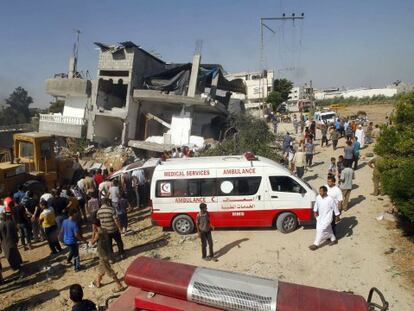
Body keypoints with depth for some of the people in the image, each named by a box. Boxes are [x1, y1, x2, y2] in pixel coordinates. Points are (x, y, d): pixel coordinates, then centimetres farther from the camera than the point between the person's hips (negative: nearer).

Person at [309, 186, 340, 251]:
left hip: (327, 217, -6)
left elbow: (335, 208, -11)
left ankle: (316, 244, -1)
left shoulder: (330, 200, -24)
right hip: (320, 217, 6)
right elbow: (316, 205, 10)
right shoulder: (318, 197, -9)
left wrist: (337, 216, -3)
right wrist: (315, 211, 11)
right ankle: (334, 240, 43)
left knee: (320, 229, -10)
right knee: (328, 230, 21)